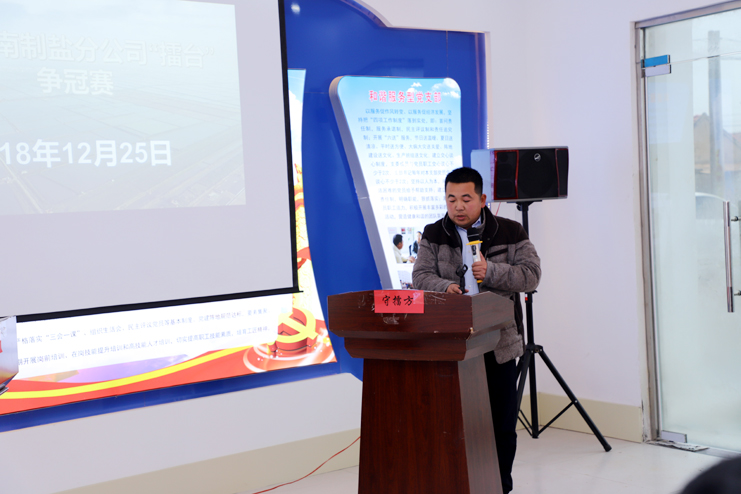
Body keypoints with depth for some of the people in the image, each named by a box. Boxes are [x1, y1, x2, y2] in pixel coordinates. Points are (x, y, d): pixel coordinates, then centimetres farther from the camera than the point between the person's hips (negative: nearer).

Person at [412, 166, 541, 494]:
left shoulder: (510, 232, 3)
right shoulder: (434, 235, 7)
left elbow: (531, 275, -4)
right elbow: (421, 276, -1)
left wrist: (491, 271, -18)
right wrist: (445, 288, -22)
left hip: (499, 343, 0)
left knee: (502, 425, 6)